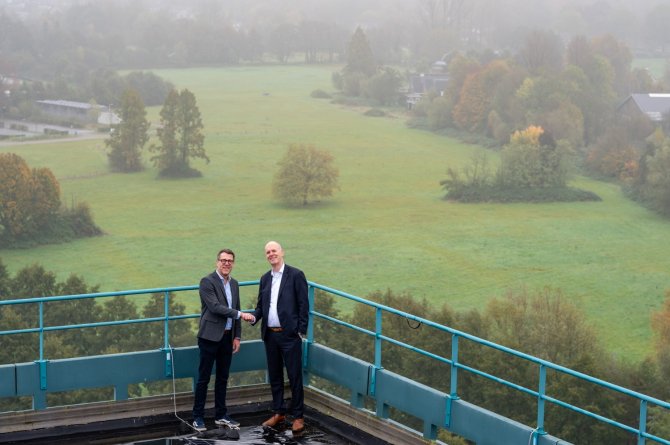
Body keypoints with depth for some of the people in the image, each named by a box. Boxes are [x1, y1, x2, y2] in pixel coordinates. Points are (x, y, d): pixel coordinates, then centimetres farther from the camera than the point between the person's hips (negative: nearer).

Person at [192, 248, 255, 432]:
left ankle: (221, 415, 21)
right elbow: (215, 307, -21)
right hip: (210, 336, -7)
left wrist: (237, 336, 11)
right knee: (204, 378, -1)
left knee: (223, 378, 13)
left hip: (227, 337, 7)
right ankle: (198, 417, 6)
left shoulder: (234, 283, 12)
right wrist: (240, 314, -22)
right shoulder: (207, 282, -11)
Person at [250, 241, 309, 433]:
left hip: (289, 334, -6)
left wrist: (301, 331, -11)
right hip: (270, 335, 6)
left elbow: (303, 304, -6)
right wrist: (254, 317, -4)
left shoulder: (296, 275, -4)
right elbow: (261, 305, 17)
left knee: (294, 376, -2)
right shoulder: (265, 278, 13)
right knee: (274, 376, 13)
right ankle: (278, 413, 23)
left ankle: (298, 416, 5)